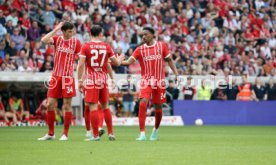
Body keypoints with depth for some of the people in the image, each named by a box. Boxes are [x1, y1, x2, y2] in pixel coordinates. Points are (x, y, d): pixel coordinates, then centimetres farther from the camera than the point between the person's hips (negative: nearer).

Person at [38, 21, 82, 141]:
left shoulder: (76, 42, 0)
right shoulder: (57, 39, 3)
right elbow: (44, 40, -16)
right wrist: (55, 30, -14)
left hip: (68, 77, -2)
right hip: (56, 76, 2)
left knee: (67, 106, -1)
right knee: (50, 105, 1)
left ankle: (65, 134, 6)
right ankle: (50, 133, 12)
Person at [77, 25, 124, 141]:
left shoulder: (86, 47, -5)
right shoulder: (106, 47, 3)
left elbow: (80, 65, -10)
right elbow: (116, 63, 12)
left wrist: (80, 80, -4)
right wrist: (120, 58, 35)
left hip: (91, 80, -3)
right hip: (103, 80, 3)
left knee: (93, 107, -4)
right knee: (105, 106, 15)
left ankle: (95, 135, -6)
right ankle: (110, 133, 17)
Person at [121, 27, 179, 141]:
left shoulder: (161, 46, 1)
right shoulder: (140, 49, 0)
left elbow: (169, 60, 9)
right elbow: (129, 61, -8)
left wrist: (175, 73, 3)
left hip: (159, 81, 1)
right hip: (146, 81, -1)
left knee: (158, 107, 8)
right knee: (143, 104, -19)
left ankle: (155, 130, 33)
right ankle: (142, 134, -18)